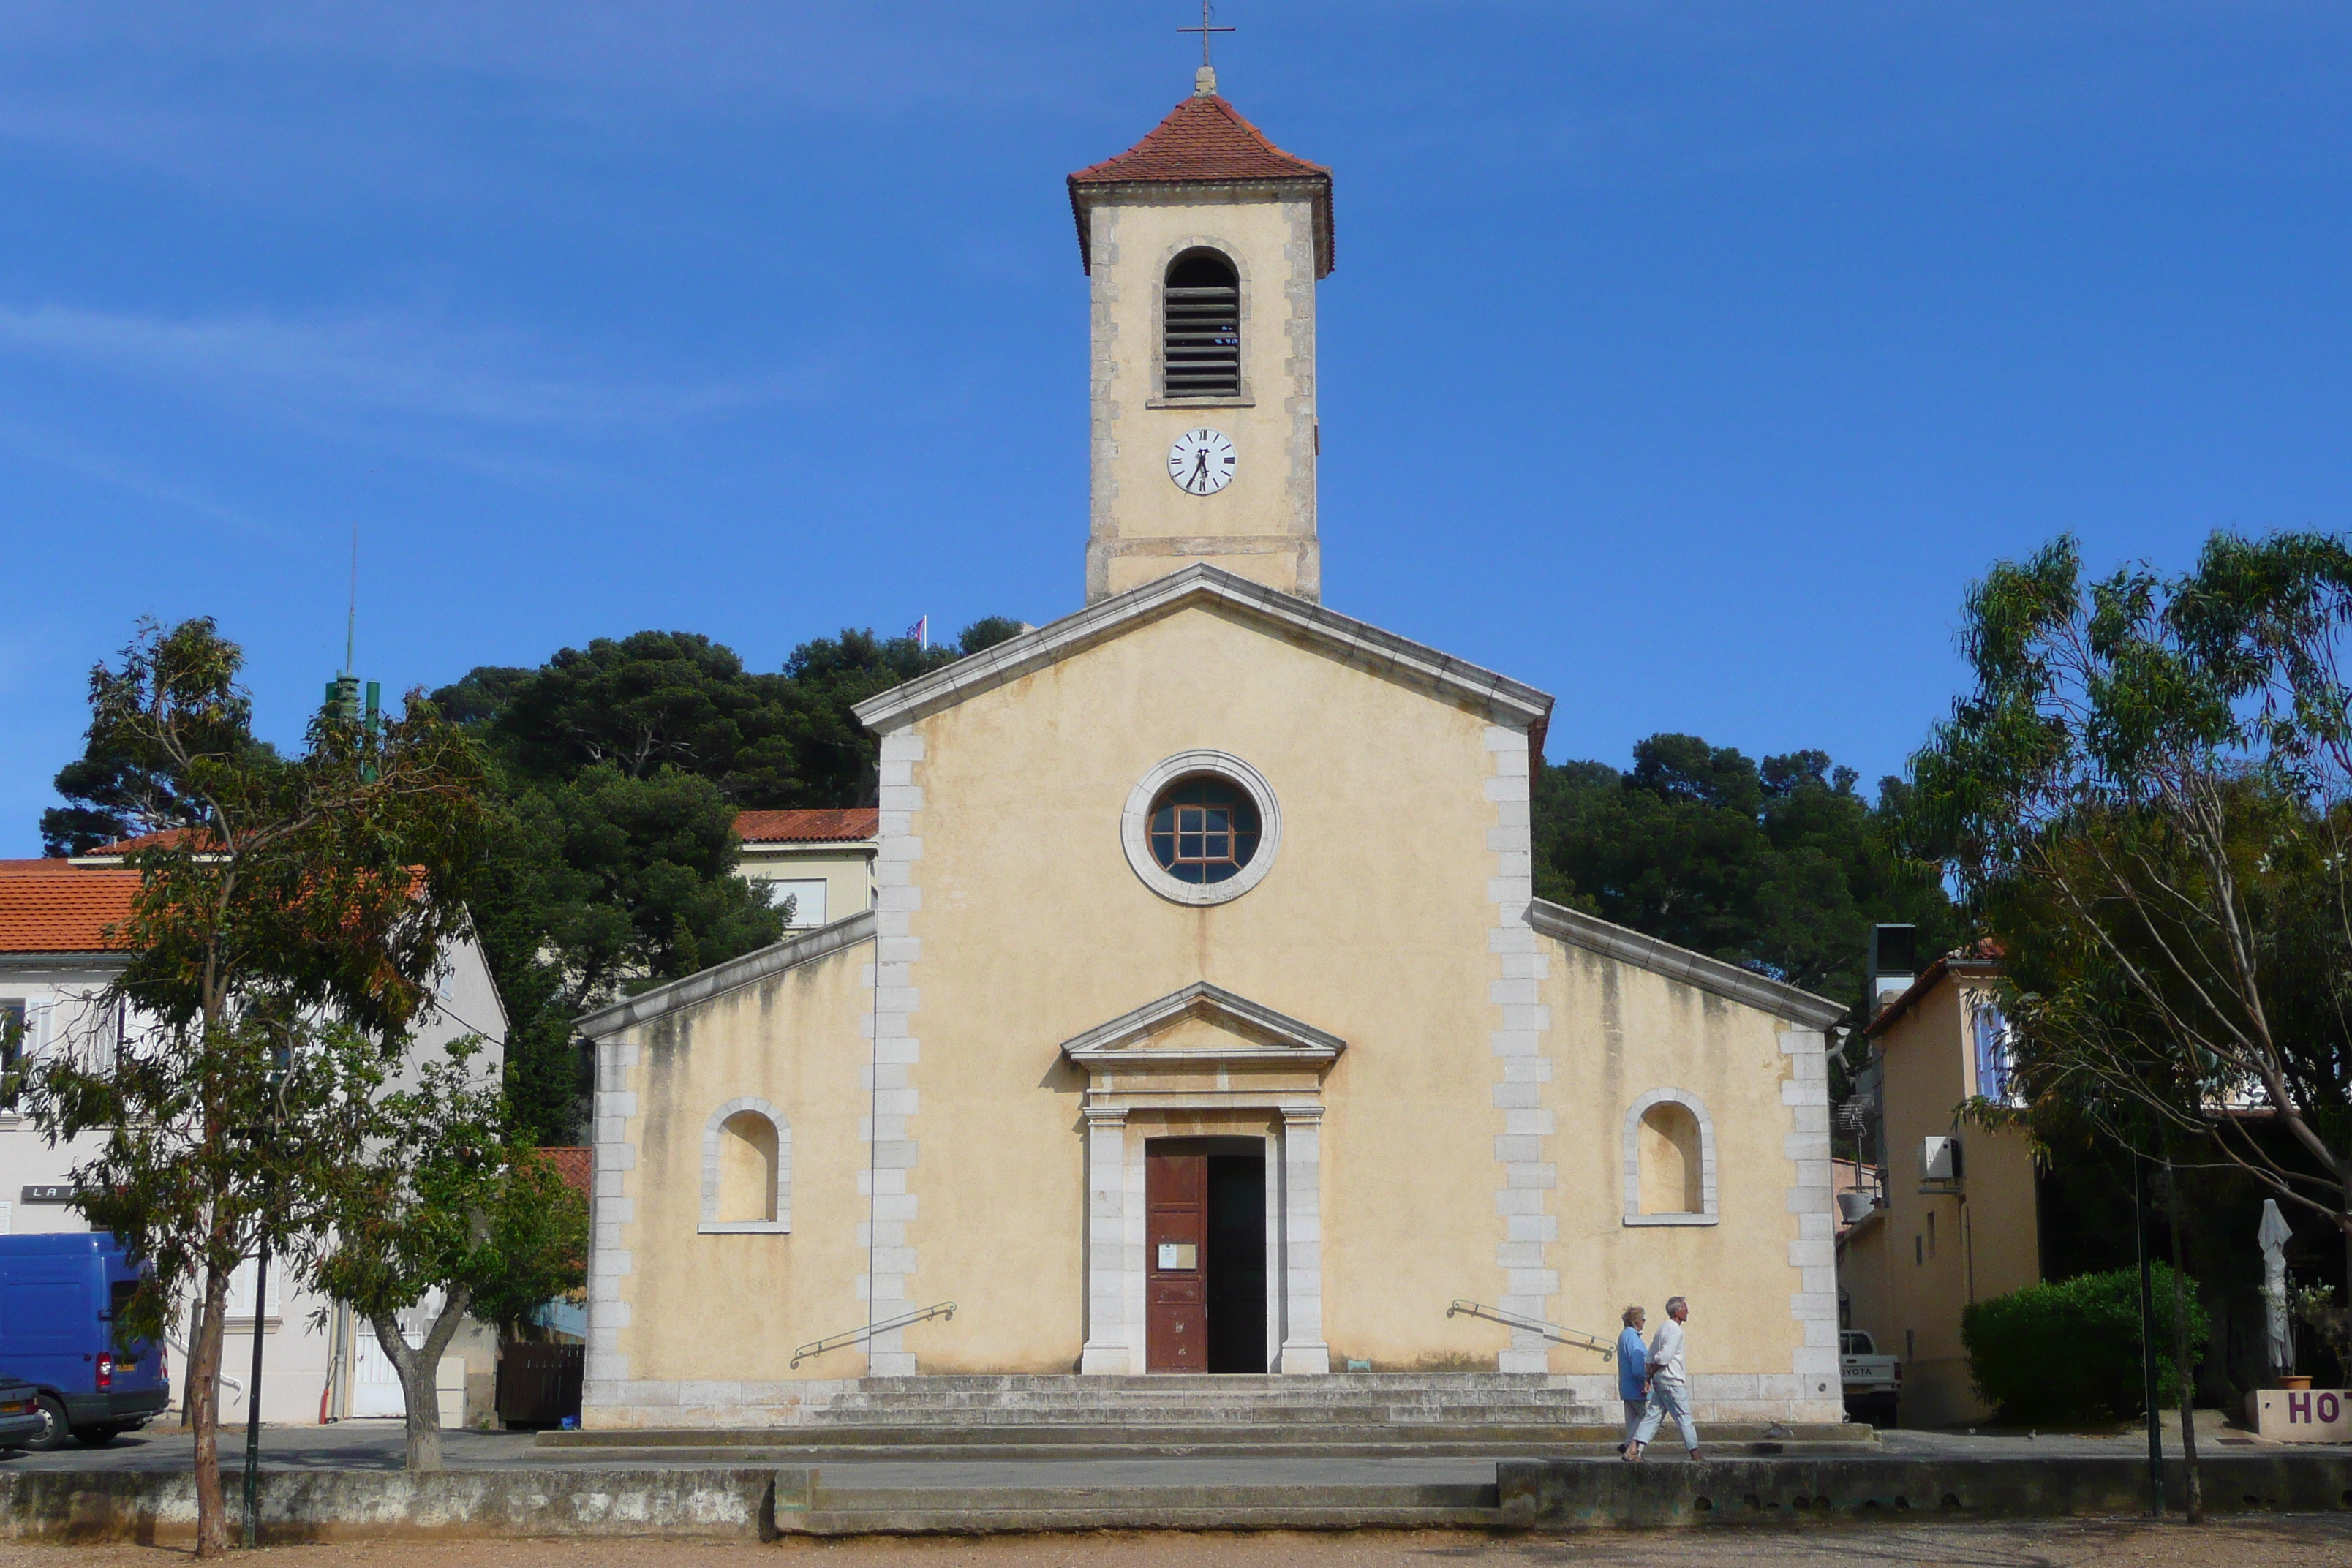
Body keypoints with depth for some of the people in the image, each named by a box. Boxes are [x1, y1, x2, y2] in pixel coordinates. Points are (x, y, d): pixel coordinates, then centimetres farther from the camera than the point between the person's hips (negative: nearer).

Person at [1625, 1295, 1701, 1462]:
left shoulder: (1663, 1327, 16)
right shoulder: (1675, 1330, -14)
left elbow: (1651, 1355, 17)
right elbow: (1664, 1357, -20)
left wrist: (1649, 1377, 13)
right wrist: (1651, 1373, -7)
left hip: (1659, 1381, 9)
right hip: (1672, 1382, -9)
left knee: (1653, 1416, 5)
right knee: (1684, 1418, 0)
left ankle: (1633, 1449, -2)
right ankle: (1695, 1453, 6)